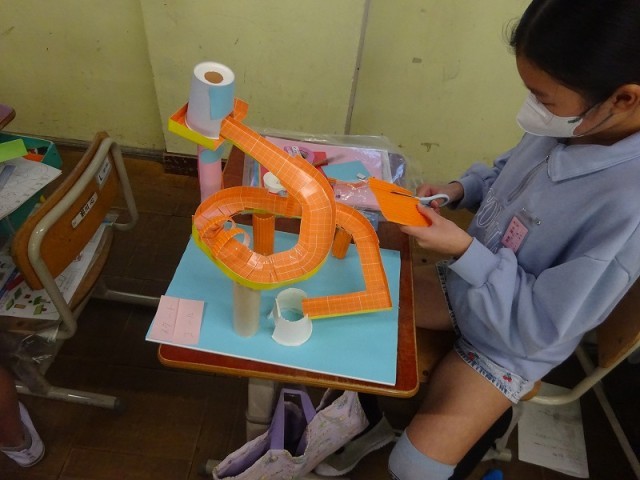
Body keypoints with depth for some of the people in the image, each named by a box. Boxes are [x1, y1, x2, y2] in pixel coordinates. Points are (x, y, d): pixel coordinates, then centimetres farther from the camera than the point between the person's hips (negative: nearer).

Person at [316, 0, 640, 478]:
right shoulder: (570, 125, -15)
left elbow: (540, 327, -26)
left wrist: (464, 250, -29)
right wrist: (459, 190, -10)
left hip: (512, 346, -6)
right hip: (463, 287, 7)